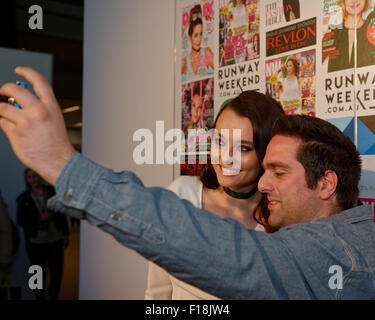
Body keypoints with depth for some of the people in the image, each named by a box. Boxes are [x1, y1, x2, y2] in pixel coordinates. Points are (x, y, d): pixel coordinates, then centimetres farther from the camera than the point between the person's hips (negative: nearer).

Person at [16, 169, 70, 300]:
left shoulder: (53, 192, 0)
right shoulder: (23, 198, 0)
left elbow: (62, 214, 7)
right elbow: (20, 220, -4)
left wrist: (65, 233, 6)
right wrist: (40, 218, -15)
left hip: (55, 240, 1)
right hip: (35, 243, 0)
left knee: (57, 274, 3)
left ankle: (53, 298, 24)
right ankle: (40, 298, 27)